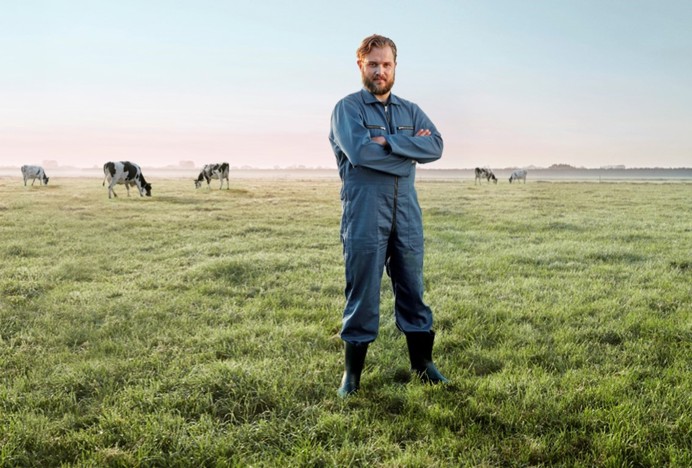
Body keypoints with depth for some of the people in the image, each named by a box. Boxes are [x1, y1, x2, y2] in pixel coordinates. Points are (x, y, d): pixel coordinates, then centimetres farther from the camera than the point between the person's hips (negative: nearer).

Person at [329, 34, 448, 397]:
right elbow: (359, 151, -17)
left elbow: (436, 146, -2)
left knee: (413, 289, 11)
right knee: (362, 292, 0)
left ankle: (422, 363, 24)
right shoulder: (347, 108, 1)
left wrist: (389, 142, -12)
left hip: (407, 215, 5)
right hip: (364, 215, -4)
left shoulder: (411, 111, 15)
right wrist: (411, 150, -7)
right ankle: (352, 372, 14)